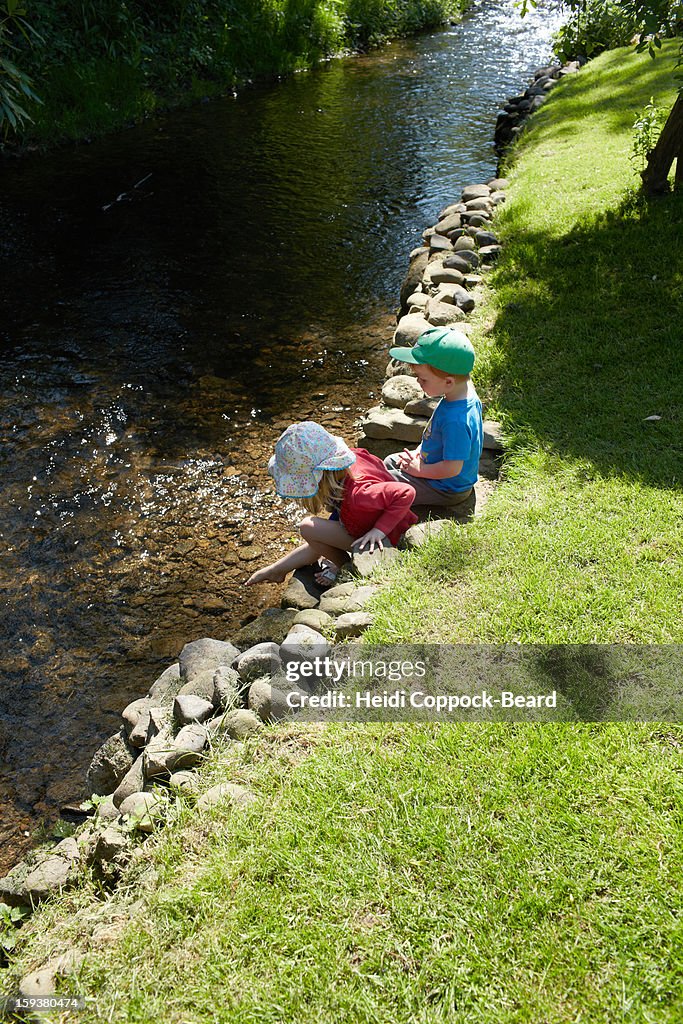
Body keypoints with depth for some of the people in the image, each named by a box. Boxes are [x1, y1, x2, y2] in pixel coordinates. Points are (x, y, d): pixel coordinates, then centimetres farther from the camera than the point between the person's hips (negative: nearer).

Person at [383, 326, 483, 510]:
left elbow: (452, 468, -33)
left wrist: (419, 469, -19)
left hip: (447, 490, -10)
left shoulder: (455, 421, -39)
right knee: (390, 462, 22)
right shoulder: (466, 395, -8)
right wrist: (419, 451, 4)